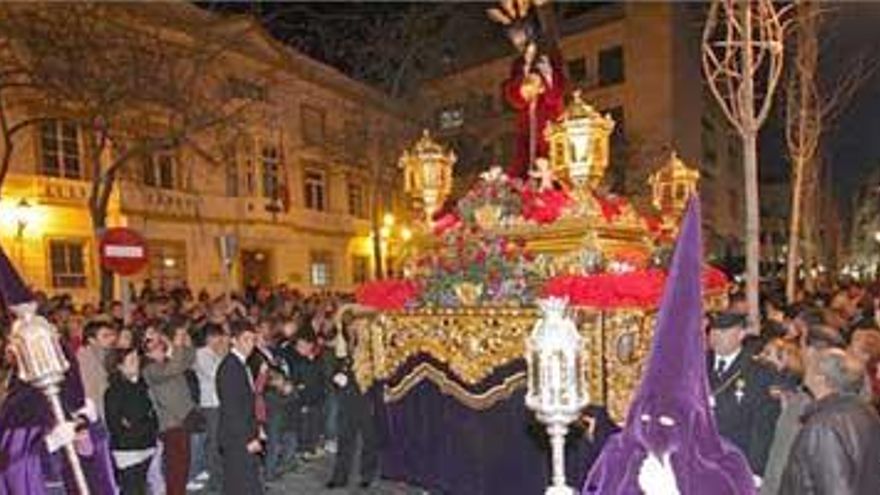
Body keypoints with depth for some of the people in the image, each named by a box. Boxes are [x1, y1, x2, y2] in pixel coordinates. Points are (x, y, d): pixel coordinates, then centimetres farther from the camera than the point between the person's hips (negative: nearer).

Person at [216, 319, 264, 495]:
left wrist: (255, 433, 11)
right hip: (237, 440, -9)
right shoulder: (229, 367, -17)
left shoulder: (241, 364, 12)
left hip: (245, 437, 9)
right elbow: (231, 409, -20)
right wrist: (248, 439, -18)